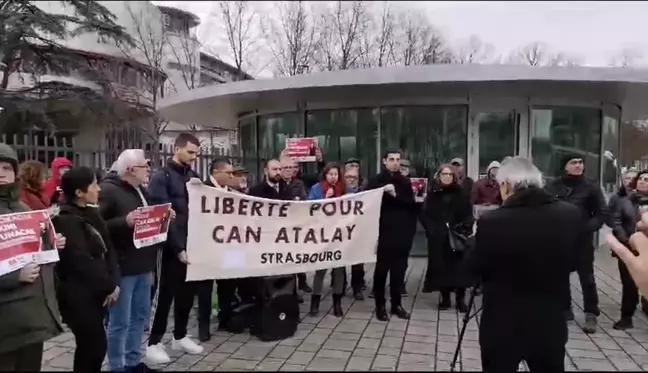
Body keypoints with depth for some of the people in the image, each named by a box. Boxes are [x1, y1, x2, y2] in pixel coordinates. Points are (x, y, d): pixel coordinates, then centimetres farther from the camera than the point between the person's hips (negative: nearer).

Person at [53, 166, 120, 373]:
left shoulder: (92, 214, 10)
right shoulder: (66, 221, -14)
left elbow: (108, 249, 7)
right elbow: (82, 261, -19)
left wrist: (114, 282, -6)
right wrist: (109, 286, -12)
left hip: (95, 292, 8)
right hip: (79, 295, -8)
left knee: (91, 346, 15)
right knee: (95, 346, -2)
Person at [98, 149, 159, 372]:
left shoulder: (141, 191, 14)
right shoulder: (109, 190, -12)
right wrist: (125, 222, -27)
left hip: (143, 265, 9)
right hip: (122, 267, -9)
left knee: (140, 316, 16)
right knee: (120, 322, 2)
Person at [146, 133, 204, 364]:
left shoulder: (194, 176, 11)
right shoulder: (161, 177, -8)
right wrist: (178, 248, -19)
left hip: (194, 244, 6)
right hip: (174, 247, -6)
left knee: (187, 292, 13)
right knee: (167, 293, 2)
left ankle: (180, 336, 29)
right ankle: (154, 343, 15)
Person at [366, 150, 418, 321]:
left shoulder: (405, 182, 10)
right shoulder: (375, 181, -2)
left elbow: (412, 205, 1)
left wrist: (396, 195, -13)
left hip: (402, 234, 3)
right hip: (383, 233, -3)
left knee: (399, 270, 8)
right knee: (381, 270, 4)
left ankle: (397, 304, 21)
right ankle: (380, 305, 14)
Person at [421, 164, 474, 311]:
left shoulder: (461, 192, 3)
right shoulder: (433, 192, 4)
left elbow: (468, 214, 1)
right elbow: (426, 213, 2)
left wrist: (465, 229, -13)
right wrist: (431, 230, -9)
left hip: (458, 235, 0)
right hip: (438, 237, 1)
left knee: (459, 266, 0)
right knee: (441, 266, 4)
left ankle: (460, 298, 10)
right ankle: (445, 297, 15)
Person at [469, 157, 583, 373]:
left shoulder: (492, 221, -22)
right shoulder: (571, 215, -8)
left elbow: (475, 268, -6)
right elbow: (572, 263, 7)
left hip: (502, 327, -3)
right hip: (550, 326, 3)